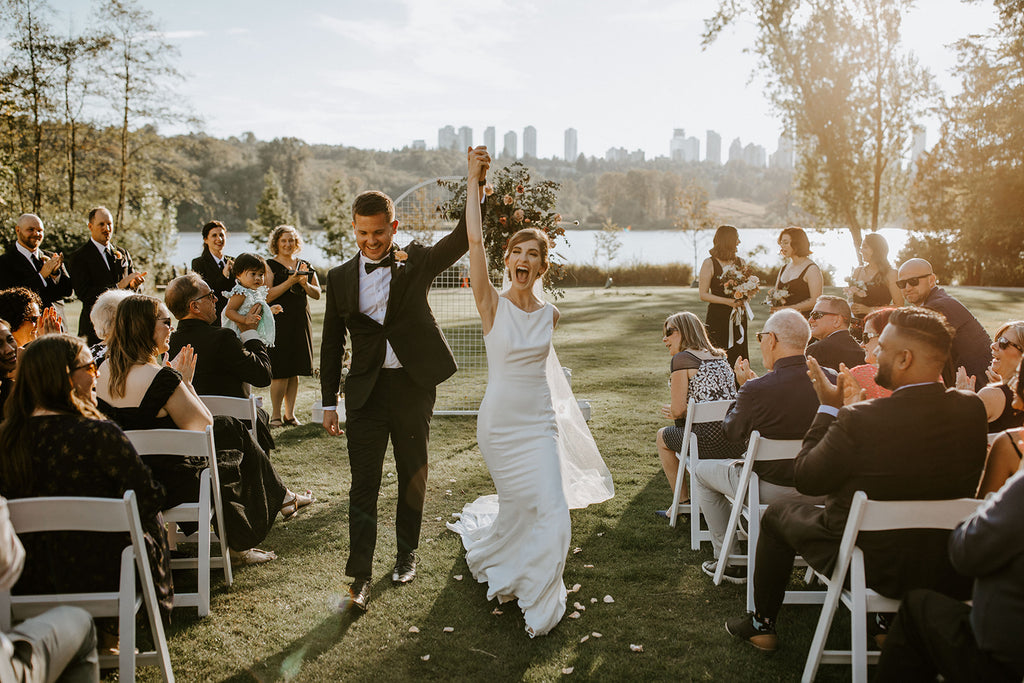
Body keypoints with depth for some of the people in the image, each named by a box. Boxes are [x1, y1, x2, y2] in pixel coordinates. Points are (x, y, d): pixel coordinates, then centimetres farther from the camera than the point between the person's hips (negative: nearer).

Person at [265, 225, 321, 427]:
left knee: (294, 371, 7)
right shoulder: (270, 266, -1)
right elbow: (267, 295, -12)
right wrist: (290, 282, -19)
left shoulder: (305, 266, 14)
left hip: (301, 322, 5)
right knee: (281, 372, -7)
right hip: (279, 322, -5)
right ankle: (276, 414, 4)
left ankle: (290, 413, 14)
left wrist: (305, 284, -8)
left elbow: (317, 294, 11)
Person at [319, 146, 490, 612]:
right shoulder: (340, 278, 4)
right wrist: (329, 402, 7)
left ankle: (407, 554, 31)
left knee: (413, 476, 13)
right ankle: (360, 573, 3)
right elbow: (331, 343, 8)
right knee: (363, 482, -3)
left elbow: (462, 237, -13)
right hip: (366, 390, 0)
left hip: (413, 386, 0)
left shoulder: (417, 263, 0)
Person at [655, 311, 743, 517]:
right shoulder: (719, 356, 16)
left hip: (710, 442, -7)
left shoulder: (682, 358, -7)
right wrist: (683, 412, 24)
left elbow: (677, 409, -10)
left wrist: (672, 412, 13)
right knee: (679, 430, 33)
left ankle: (683, 502, 24)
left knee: (663, 436, 21)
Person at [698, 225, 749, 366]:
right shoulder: (709, 263, -3)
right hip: (717, 317, -5)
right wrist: (728, 301, -17)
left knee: (739, 357, 1)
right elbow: (703, 295, -7)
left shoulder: (740, 262, 13)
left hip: (738, 318, 5)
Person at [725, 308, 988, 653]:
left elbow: (805, 479, -15)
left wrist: (829, 408, -6)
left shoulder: (859, 419, -29)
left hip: (874, 567, -5)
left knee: (777, 514, 19)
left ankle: (762, 623, 35)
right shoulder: (972, 410, -11)